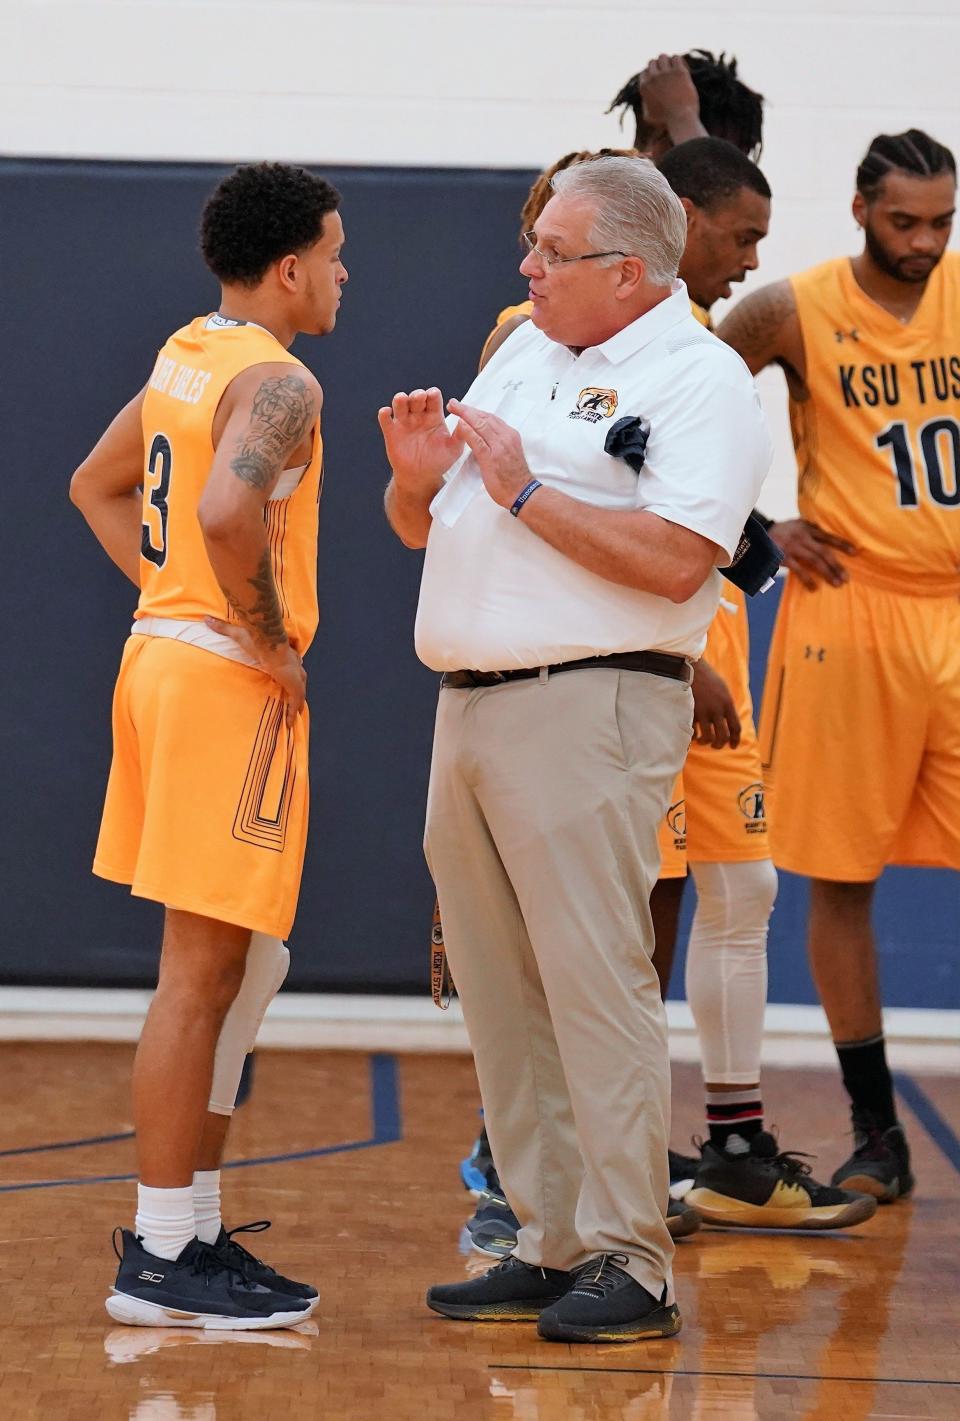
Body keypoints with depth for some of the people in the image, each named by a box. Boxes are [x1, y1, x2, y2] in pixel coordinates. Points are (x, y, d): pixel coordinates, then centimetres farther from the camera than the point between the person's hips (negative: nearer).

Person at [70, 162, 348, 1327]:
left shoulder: (185, 356, 14)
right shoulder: (277, 381, -15)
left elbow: (97, 484, 26)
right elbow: (226, 510, -33)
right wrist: (270, 638, -19)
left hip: (165, 652, 10)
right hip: (228, 678, -10)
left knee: (245, 965, 17)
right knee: (201, 972, -5)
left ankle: (195, 1225, 21)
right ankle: (159, 1257, 0)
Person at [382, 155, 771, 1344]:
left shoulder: (700, 377, -6)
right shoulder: (523, 354, 19)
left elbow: (671, 563, -20)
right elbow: (426, 531, 24)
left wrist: (523, 490, -15)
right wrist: (418, 479, 2)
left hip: (587, 709, -8)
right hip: (470, 705, 8)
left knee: (595, 982, -10)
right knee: (502, 995, 9)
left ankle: (629, 1265, -5)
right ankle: (550, 1246, 17)